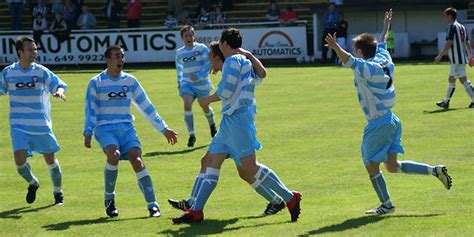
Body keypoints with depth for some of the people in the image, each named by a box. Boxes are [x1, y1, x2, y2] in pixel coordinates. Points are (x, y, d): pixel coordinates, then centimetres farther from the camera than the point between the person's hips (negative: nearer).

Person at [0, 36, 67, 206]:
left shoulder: (41, 72, -5)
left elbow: (60, 85, -7)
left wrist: (59, 92, -29)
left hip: (41, 125, 0)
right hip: (18, 126, 0)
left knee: (50, 160, 6)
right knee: (20, 160, -15)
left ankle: (58, 192, 30)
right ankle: (32, 184, 16)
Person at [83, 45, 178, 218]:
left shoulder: (130, 81, 10)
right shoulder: (96, 83, 3)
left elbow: (146, 106, 15)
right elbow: (90, 109, 1)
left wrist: (163, 128, 15)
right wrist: (88, 132, -14)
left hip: (126, 127, 2)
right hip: (104, 127, -2)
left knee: (137, 160, -20)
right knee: (114, 155, -31)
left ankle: (152, 205, -20)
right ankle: (109, 198, -10)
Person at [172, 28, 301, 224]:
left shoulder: (232, 61, -10)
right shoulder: (245, 61, 19)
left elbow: (226, 90, -17)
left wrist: (207, 100, 0)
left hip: (236, 118, -10)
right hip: (230, 120, 10)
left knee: (250, 167, -12)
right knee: (212, 162, 8)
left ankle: (290, 198, -9)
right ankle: (196, 211, 7)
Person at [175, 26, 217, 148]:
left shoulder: (202, 48, -8)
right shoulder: (179, 52, 4)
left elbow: (208, 64, -13)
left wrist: (198, 75, -23)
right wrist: (179, 81, 17)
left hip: (201, 83, -2)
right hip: (187, 84, 2)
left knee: (205, 107, 11)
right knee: (187, 104, -21)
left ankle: (212, 124, 47)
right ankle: (192, 135, -14)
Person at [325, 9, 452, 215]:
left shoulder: (366, 68, -16)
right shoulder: (383, 60, 9)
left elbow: (350, 61, -36)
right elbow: (382, 45, 29)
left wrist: (336, 47, -50)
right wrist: (386, 27, 47)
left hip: (378, 124, -9)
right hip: (391, 120, 9)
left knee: (372, 166, 4)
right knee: (392, 166, 15)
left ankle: (386, 204, 13)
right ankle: (435, 171, 11)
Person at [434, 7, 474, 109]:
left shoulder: (451, 27, -10)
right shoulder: (462, 27, 16)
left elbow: (449, 42, -18)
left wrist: (440, 55, -17)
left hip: (456, 59, -9)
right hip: (463, 58, 9)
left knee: (463, 79, -8)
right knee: (451, 79, 13)